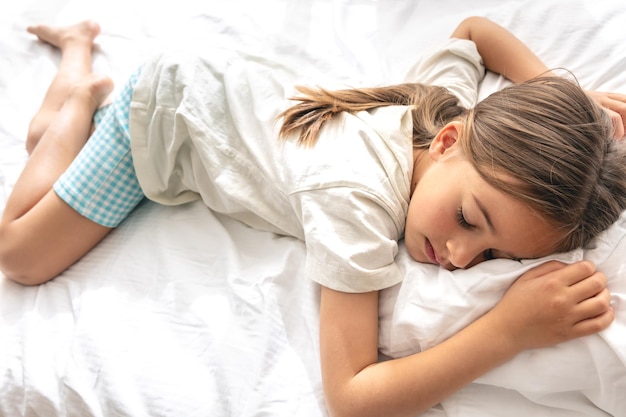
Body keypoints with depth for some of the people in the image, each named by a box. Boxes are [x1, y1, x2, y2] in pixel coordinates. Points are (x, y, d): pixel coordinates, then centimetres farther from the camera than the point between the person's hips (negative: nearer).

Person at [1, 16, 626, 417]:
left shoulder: (456, 106, -21)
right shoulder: (357, 201, -44)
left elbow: (474, 29, 3)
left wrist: (561, 95, -10)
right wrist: (510, 330, -50)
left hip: (236, 88, 7)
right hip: (164, 110, -6)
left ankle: (77, 44, 44)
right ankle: (85, 90, 18)